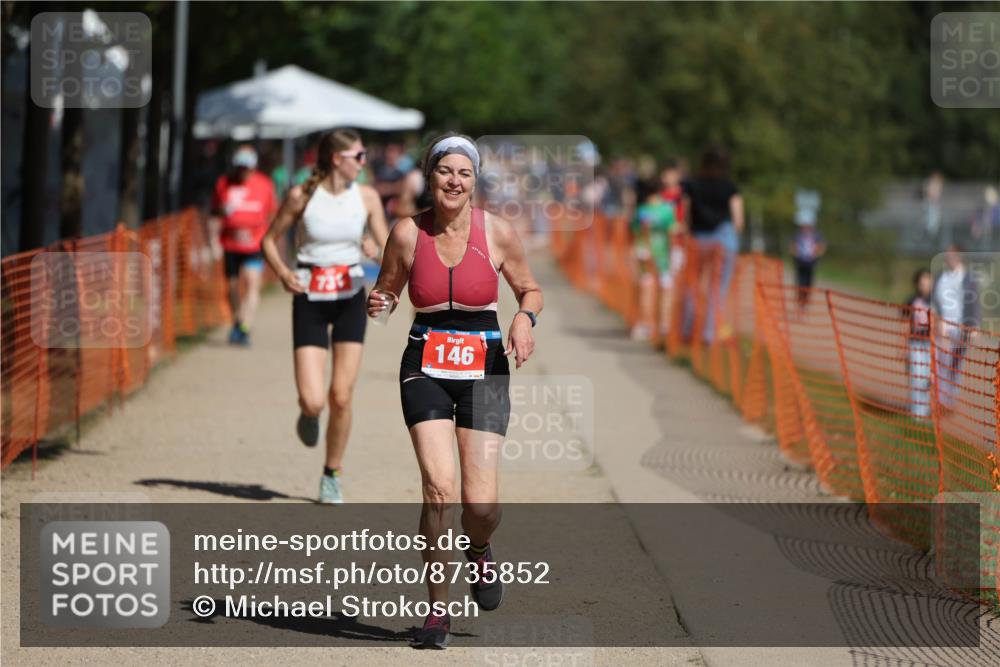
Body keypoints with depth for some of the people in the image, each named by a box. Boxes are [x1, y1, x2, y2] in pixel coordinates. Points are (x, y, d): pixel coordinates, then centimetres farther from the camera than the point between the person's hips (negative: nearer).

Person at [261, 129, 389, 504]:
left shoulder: (366, 197, 0)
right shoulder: (302, 196, -8)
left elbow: (385, 246, 0)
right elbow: (270, 240, 2)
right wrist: (283, 273, -16)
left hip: (351, 297, 2)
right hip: (310, 299, -2)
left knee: (341, 397, -2)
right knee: (312, 401, -11)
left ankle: (332, 476, 17)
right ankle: (309, 415, 28)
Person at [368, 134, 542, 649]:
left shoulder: (497, 233, -4)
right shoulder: (408, 232, -5)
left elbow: (530, 290, 10)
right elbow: (387, 290, 9)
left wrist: (525, 318, -11)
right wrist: (378, 302, -13)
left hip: (484, 367, 0)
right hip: (425, 368, 0)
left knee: (480, 503, -8)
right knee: (438, 486, -17)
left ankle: (479, 550, 31)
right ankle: (438, 611, -3)